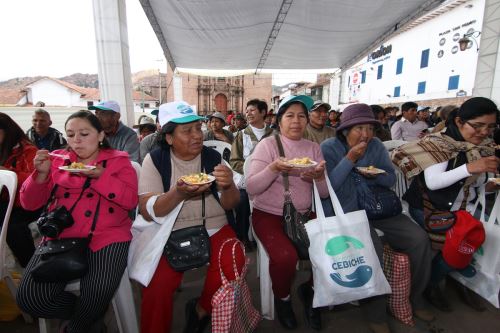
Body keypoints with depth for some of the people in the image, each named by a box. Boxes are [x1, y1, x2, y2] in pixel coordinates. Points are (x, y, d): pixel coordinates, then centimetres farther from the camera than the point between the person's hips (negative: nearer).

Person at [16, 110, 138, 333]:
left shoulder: (119, 160, 6)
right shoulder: (58, 160, 14)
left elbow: (131, 200, -7)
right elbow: (30, 203, 10)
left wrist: (99, 175, -16)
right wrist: (42, 173, -7)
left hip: (106, 236, -3)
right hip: (62, 236, 4)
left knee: (99, 291, -25)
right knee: (29, 298, -14)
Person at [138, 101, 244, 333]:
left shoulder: (213, 157, 2)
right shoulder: (155, 160, -2)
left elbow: (229, 205, 0)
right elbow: (147, 211, -10)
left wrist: (228, 186, -23)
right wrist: (178, 194, -29)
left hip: (214, 229, 2)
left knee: (233, 263, -23)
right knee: (158, 283, -23)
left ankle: (201, 309, 5)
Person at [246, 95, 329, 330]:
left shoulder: (313, 148, 7)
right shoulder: (267, 144, -6)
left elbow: (324, 193, 3)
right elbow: (251, 188, -14)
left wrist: (319, 177, -19)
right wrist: (274, 168, -28)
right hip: (269, 214, -4)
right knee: (285, 256, -28)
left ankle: (309, 289, 18)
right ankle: (282, 298, 9)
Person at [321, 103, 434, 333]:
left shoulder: (376, 146, 5)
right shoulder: (328, 148, -8)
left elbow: (391, 179, 9)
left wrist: (376, 175, -14)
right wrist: (350, 158, -21)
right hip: (344, 212, -5)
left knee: (419, 239, -7)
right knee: (372, 249, -28)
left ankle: (415, 297, 18)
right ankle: (375, 313, -3)